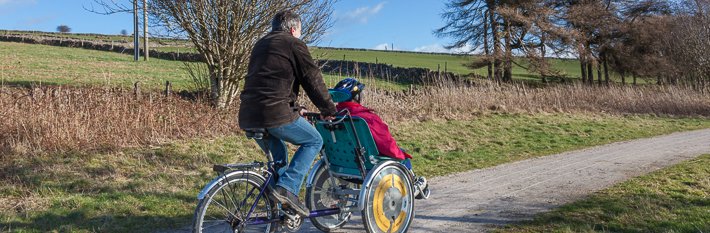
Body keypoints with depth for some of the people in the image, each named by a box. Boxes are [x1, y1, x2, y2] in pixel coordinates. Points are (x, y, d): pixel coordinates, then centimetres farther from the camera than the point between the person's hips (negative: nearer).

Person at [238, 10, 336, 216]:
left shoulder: (261, 44, 27)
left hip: (248, 117, 9)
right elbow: (312, 80, 0)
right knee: (314, 141, 10)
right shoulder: (293, 44, 1)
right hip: (276, 114, -8)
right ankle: (287, 188, -4)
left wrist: (295, 109, 36)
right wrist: (328, 110, 12)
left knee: (277, 157, 27)